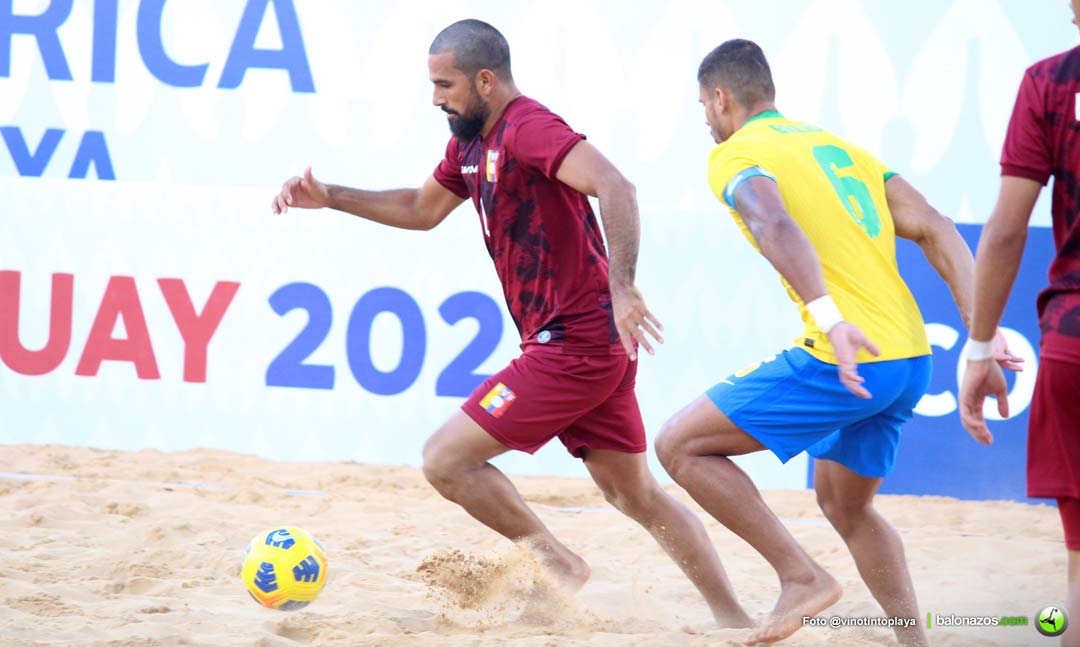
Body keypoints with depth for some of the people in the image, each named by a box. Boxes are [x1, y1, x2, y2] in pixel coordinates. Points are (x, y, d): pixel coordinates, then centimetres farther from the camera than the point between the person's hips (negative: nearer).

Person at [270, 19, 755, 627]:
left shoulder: (529, 128, -16)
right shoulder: (472, 144, 14)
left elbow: (614, 186, -31)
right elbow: (422, 210, 31)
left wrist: (621, 285, -41)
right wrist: (329, 197, 22)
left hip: (572, 345, -10)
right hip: (600, 347, 10)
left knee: (447, 458, -8)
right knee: (637, 494, 14)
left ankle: (559, 564, 1)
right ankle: (736, 621, 15)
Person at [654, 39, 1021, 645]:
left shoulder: (737, 156, -1)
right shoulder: (840, 147, 22)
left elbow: (774, 225, -24)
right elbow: (935, 230, 12)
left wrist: (828, 316, -38)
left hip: (845, 361, -8)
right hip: (911, 358, 8)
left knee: (681, 445, 2)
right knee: (846, 505, 28)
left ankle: (803, 577, -1)